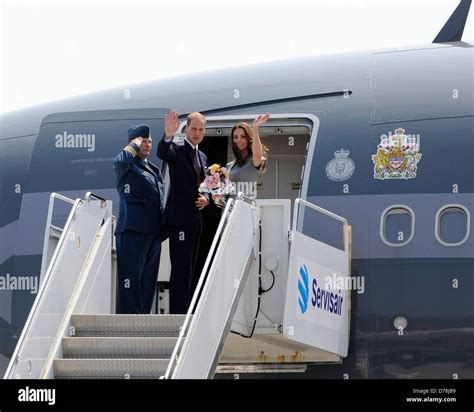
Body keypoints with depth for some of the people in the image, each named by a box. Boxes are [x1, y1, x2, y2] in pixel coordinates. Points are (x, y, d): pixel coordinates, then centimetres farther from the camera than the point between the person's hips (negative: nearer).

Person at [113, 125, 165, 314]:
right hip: (132, 231, -8)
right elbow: (120, 161, -28)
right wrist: (134, 146, -11)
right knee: (131, 278, -11)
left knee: (148, 280, 10)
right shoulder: (128, 166, -3)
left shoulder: (153, 169, 22)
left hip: (153, 232, 8)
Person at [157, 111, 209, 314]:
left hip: (195, 220, 8)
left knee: (189, 272, 12)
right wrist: (168, 136, -51)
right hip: (180, 219, -8)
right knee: (181, 272, -11)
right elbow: (162, 153, -31)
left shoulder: (202, 157, 18)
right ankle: (177, 315, -11)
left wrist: (206, 198, 5)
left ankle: (183, 314, 18)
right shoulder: (177, 150, -8)